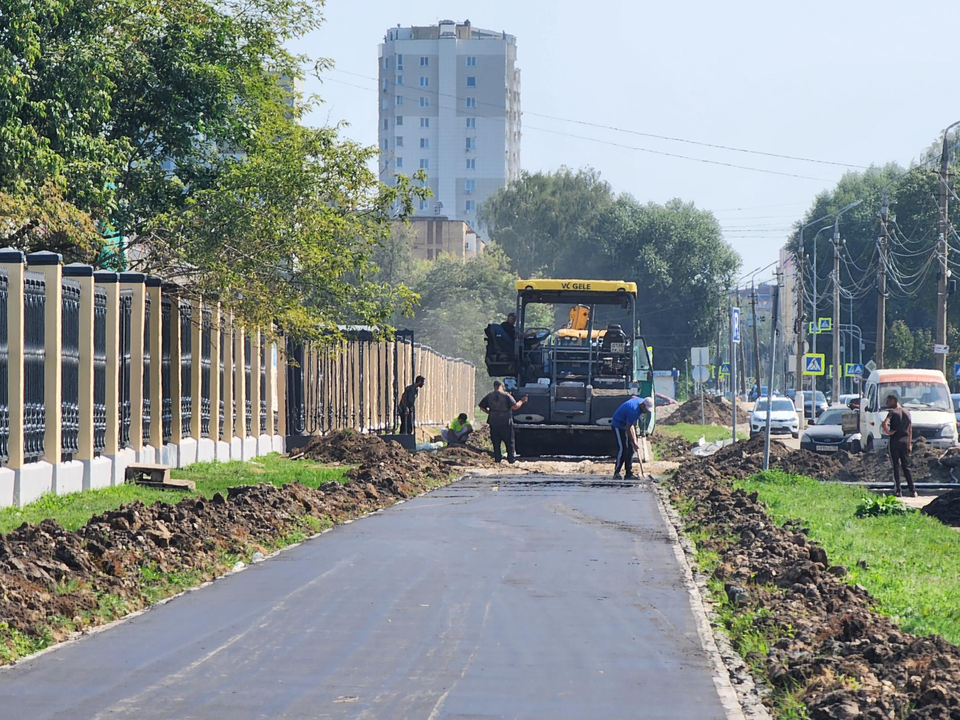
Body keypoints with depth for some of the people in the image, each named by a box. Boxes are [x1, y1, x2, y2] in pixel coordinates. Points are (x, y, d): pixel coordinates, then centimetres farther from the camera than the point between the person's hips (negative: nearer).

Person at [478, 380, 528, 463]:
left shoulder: (489, 396, 3)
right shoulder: (506, 395, -9)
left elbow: (481, 406, 6)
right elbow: (515, 406, -16)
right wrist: (522, 401, 0)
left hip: (493, 421, 3)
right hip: (505, 421, -3)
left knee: (496, 441, 11)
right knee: (510, 441, 7)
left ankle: (497, 459, 9)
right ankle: (511, 459, 6)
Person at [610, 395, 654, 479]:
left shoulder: (641, 401, -8)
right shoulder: (633, 410, -34)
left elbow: (634, 397, 19)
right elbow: (628, 428, -28)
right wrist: (634, 442, -22)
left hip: (626, 424, 9)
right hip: (618, 424, -9)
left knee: (630, 449, 4)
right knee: (622, 448, -16)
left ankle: (629, 473, 5)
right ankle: (616, 473, -10)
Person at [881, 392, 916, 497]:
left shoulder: (892, 412, -8)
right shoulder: (907, 412, 9)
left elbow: (884, 424, -26)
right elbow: (910, 429, 10)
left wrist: (888, 432, -9)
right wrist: (909, 444, 13)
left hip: (895, 441, -5)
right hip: (905, 440, 5)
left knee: (896, 466, 1)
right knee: (906, 466, 10)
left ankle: (898, 491, -2)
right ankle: (912, 490, 5)